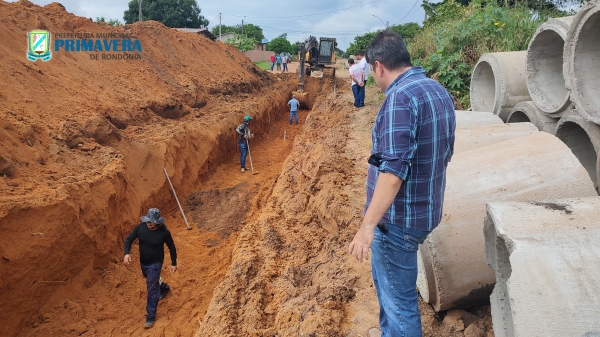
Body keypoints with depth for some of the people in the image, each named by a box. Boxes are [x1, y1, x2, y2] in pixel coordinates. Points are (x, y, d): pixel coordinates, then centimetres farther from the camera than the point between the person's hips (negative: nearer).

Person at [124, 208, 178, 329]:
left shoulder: (164, 232, -25)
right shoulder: (140, 227, -18)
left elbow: (171, 247, -10)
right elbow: (129, 239, -9)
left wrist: (174, 263, -4)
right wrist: (126, 253, -28)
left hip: (155, 263, -5)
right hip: (143, 262, 6)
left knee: (152, 289, -4)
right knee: (152, 279, 31)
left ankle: (151, 317, 9)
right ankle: (164, 288, 63)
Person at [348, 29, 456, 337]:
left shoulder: (401, 97, -22)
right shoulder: (439, 91, 7)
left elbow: (393, 169, -29)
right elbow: (443, 153, 16)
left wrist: (367, 225, -28)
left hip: (398, 218, -10)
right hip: (426, 208, 10)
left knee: (398, 297, 6)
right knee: (385, 276, 28)